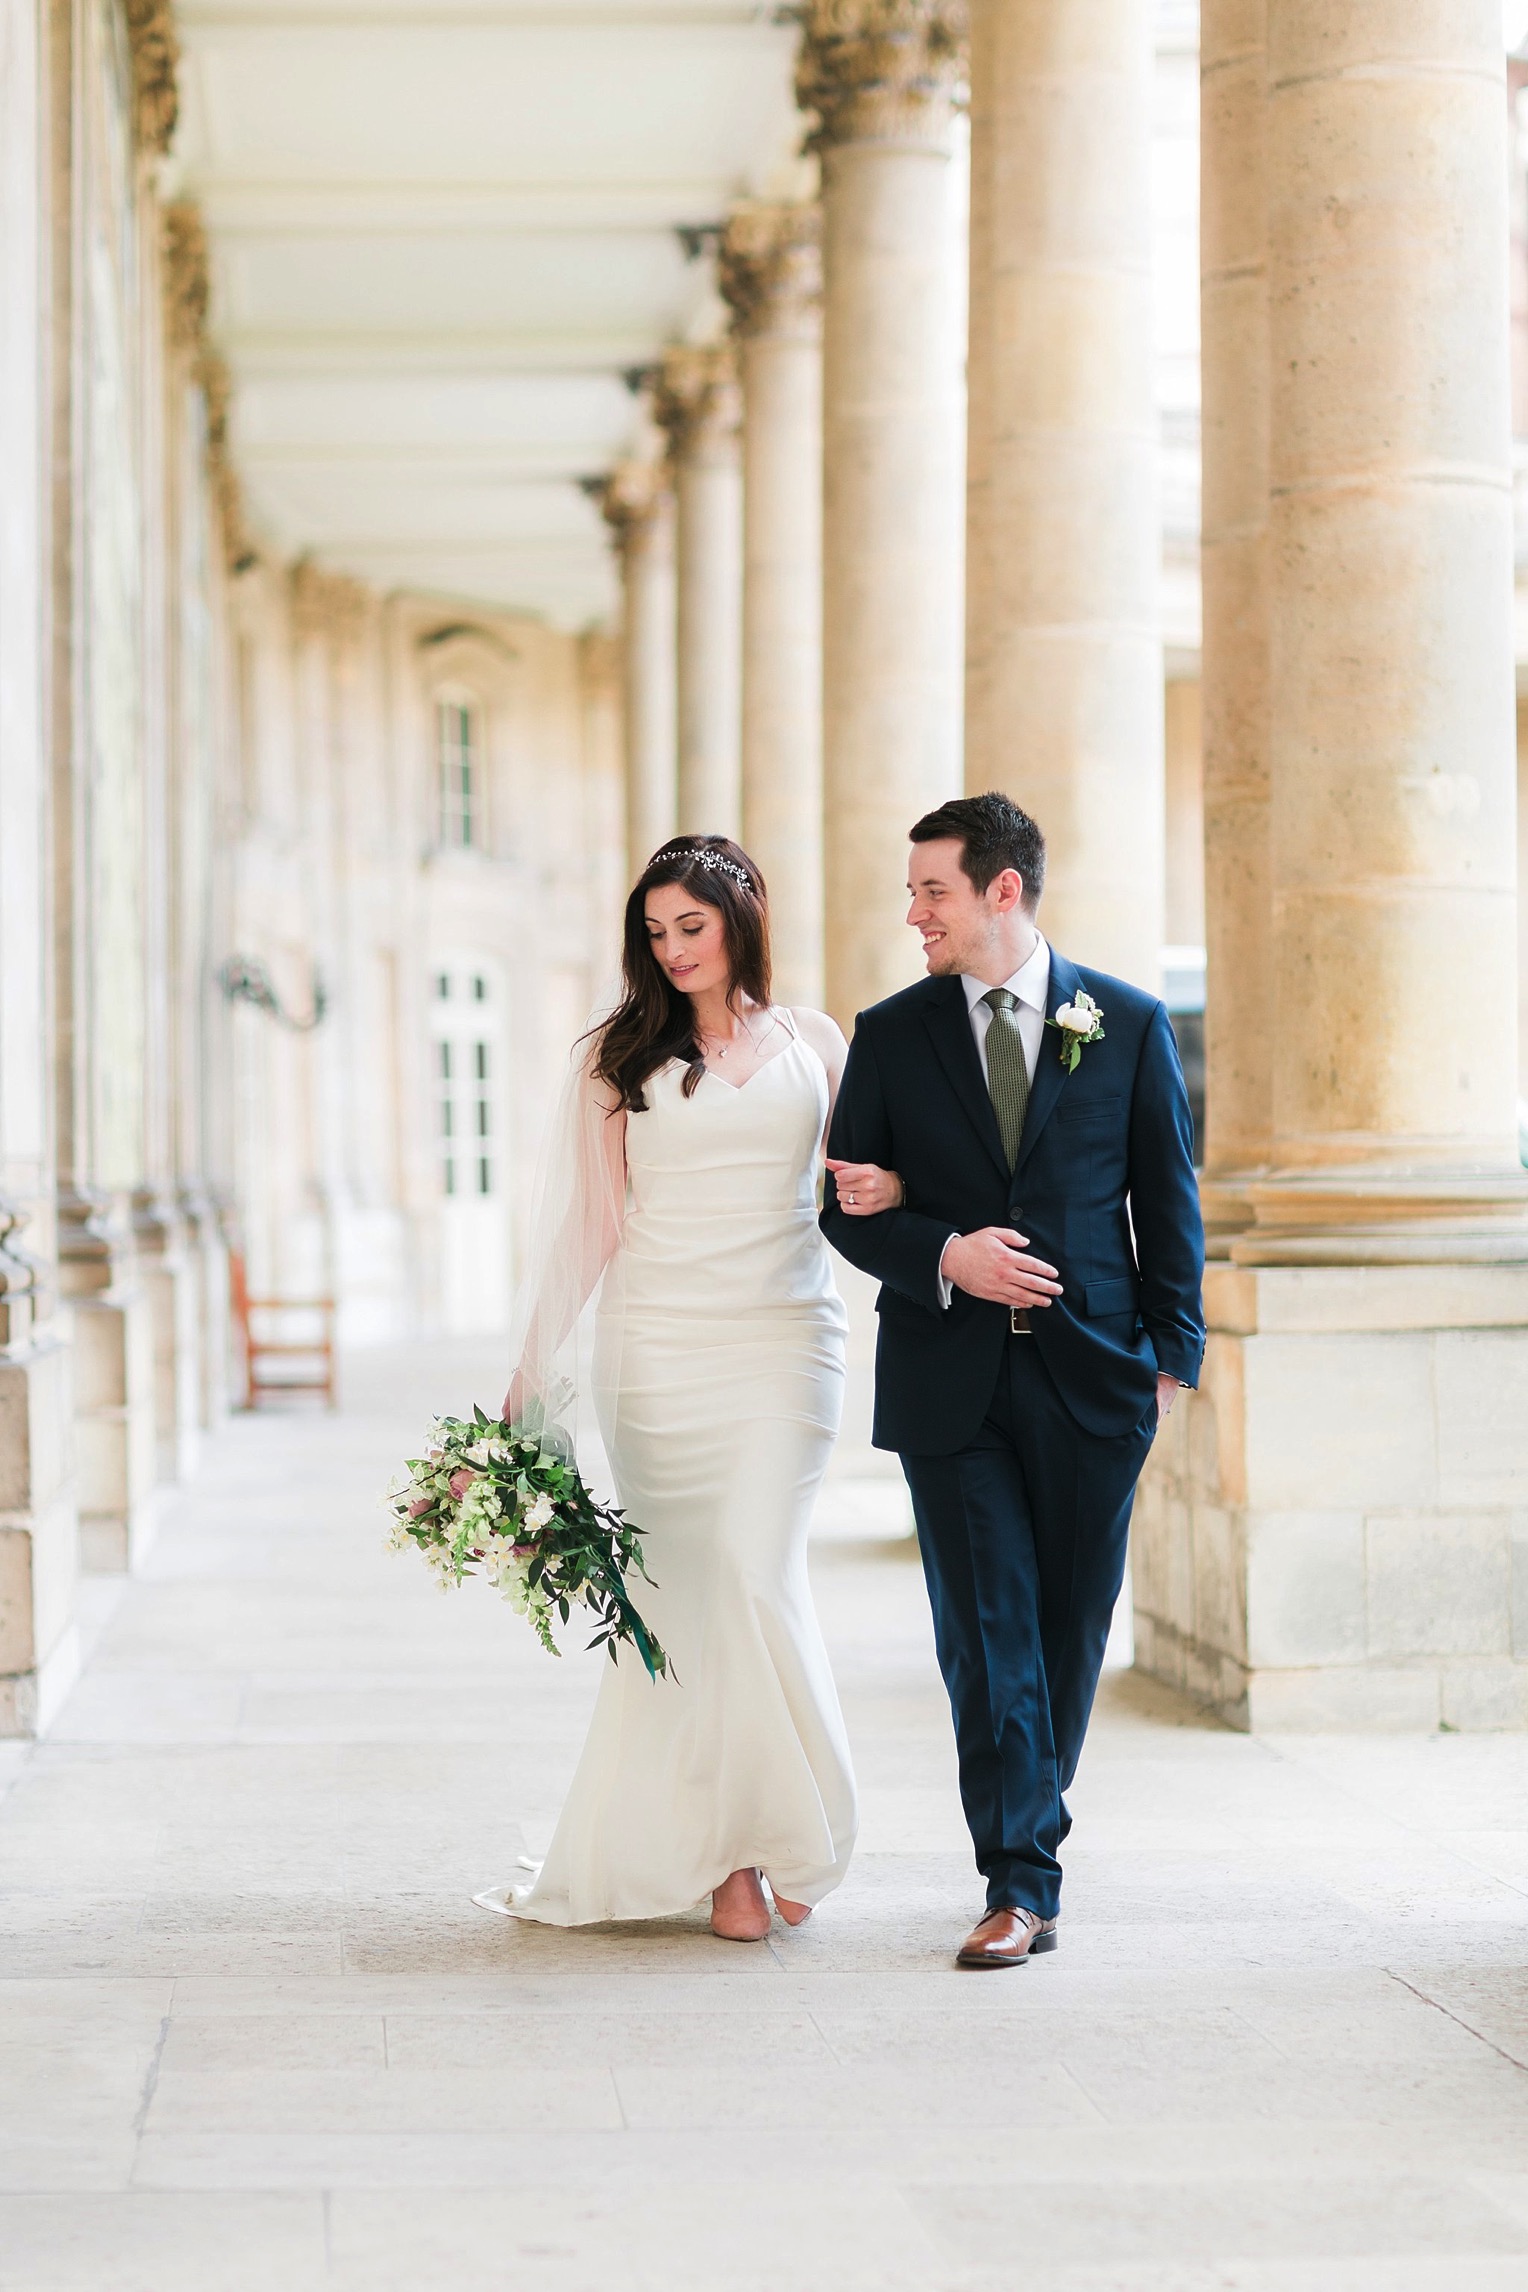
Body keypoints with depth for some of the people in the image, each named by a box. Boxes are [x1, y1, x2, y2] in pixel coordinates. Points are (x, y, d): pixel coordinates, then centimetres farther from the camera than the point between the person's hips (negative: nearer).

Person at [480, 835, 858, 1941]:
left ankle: (748, 1834, 2)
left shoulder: (813, 1044, 11)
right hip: (659, 1344, 0)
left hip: (785, 1342, 0)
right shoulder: (621, 1054, 9)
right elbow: (587, 1220, 9)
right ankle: (732, 1847, 5)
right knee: (688, 1589, -3)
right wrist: (535, 1367, 4)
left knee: (752, 1573, -11)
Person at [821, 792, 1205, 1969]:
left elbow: (1169, 1200, 6)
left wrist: (1174, 1352, 1)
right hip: (950, 1382, 0)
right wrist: (945, 1255, -13)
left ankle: (1031, 1821, 30)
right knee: (987, 1630, -4)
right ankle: (1021, 1882, -2)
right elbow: (850, 1211, 6)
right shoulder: (891, 1034, 5)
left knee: (1071, 1625, 9)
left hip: (1092, 1376, 0)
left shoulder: (1129, 1023, 3)